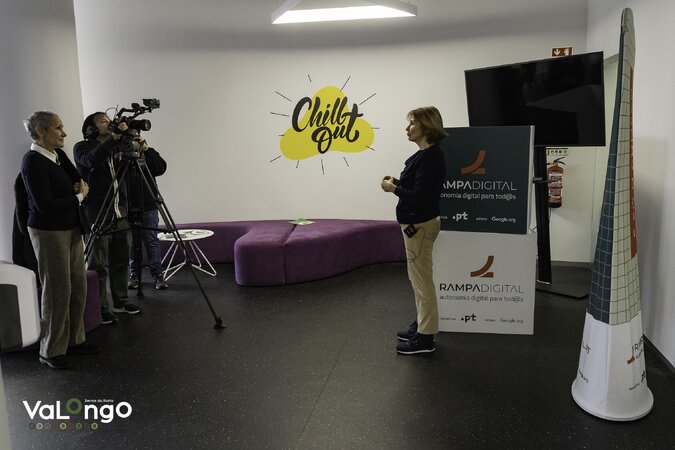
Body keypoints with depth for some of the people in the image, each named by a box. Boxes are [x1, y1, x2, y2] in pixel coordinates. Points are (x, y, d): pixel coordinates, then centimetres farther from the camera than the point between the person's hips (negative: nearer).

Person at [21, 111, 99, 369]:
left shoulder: (58, 155, 9)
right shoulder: (33, 161, -15)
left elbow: (79, 181, 16)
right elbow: (45, 205, -20)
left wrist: (80, 186, -7)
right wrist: (79, 196, -8)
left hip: (71, 229, 8)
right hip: (49, 232, -8)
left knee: (79, 287, 10)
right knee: (57, 291, -2)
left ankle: (75, 339, 24)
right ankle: (51, 351, 12)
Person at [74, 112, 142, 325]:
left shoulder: (116, 147, 14)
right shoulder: (82, 147, -1)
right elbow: (92, 160, -22)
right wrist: (114, 137, -31)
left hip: (121, 214, 5)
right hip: (98, 215, -5)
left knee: (121, 262, 11)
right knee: (98, 266, 0)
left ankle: (120, 301, 24)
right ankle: (100, 308, 8)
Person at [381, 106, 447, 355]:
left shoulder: (430, 157, -20)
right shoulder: (426, 154, 10)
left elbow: (420, 196, -25)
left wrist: (393, 189, -14)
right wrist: (399, 182, 4)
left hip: (420, 225, -11)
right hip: (416, 223, 11)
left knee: (422, 281, -1)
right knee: (418, 279, 19)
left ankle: (425, 338, 10)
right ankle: (421, 325, 33)